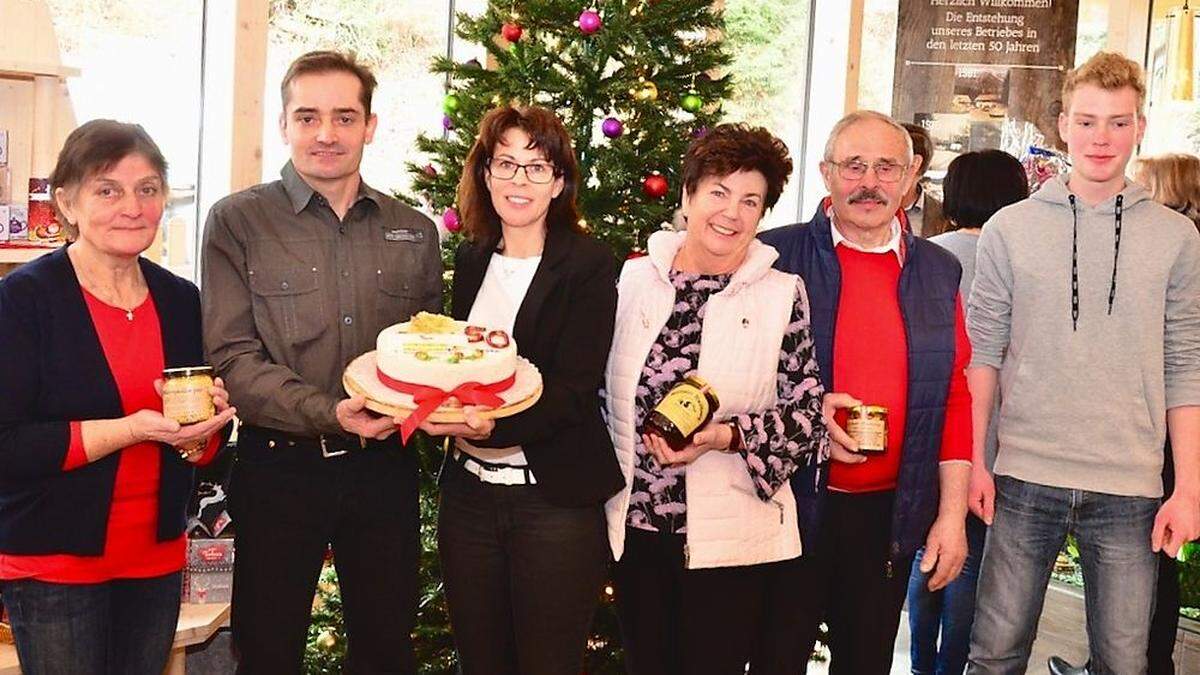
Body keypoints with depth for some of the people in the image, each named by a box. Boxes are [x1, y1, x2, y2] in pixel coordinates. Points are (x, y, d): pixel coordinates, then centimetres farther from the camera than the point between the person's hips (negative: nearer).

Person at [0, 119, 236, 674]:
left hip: (157, 558, 5)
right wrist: (132, 429, -24)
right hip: (52, 562, -5)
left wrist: (200, 434, -10)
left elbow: (211, 445, 13)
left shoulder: (182, 300, 5)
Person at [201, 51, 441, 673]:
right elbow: (232, 359, -10)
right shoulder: (237, 222, -3)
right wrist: (328, 413, -24)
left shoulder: (414, 232, 9)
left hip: (385, 467, 3)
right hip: (279, 467, -3)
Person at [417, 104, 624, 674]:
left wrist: (497, 425, -32)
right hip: (468, 492, 5)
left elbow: (574, 390, -15)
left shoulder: (588, 265, -7)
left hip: (555, 498, -5)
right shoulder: (471, 259, 10)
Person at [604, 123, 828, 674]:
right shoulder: (633, 278, 3)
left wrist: (727, 437, -18)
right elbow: (603, 390, 11)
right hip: (636, 526, 3)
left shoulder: (782, 294, -4)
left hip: (733, 540, -2)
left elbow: (808, 412, -4)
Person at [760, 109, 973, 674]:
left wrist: (952, 515, 3)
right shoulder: (777, 256, -4)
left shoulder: (939, 272, 7)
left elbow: (955, 396, 7)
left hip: (889, 515, 3)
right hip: (790, 506, -3)